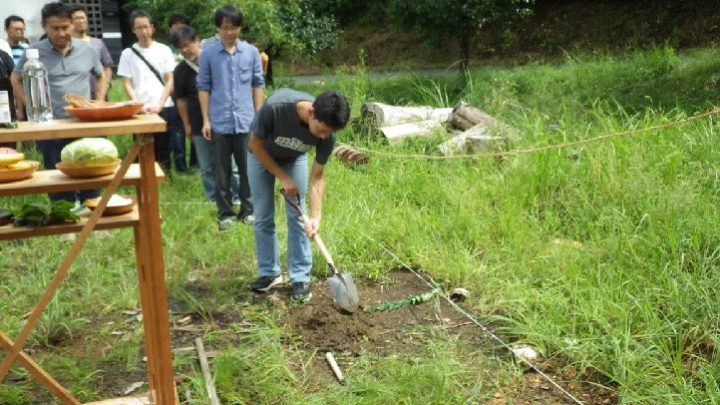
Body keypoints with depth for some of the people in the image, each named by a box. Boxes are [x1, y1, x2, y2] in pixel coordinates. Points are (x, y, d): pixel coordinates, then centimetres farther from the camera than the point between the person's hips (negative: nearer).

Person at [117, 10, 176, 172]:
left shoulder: (163, 50, 5)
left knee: (163, 150, 4)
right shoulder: (128, 53, 6)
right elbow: (127, 84, 3)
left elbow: (170, 81, 2)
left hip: (164, 108, 0)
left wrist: (160, 105, -9)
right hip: (140, 110, 0)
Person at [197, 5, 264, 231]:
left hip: (246, 121, 1)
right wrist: (205, 120, 0)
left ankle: (248, 210, 20)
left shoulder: (251, 52, 2)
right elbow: (203, 87, 3)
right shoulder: (208, 54, -1)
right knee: (222, 171, 7)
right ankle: (225, 213, 18)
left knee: (248, 168, 8)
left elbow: (258, 85, 7)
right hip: (219, 122, 0)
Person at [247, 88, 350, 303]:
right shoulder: (275, 106, -42)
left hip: (294, 158, 1)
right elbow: (256, 144, -23)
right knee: (263, 217, 1)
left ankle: (300, 277, 5)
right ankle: (269, 272, 16)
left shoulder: (327, 134, -32)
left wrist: (316, 216, -31)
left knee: (297, 217, -4)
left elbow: (317, 176, -21)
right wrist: (283, 178, -20)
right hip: (261, 155, -1)